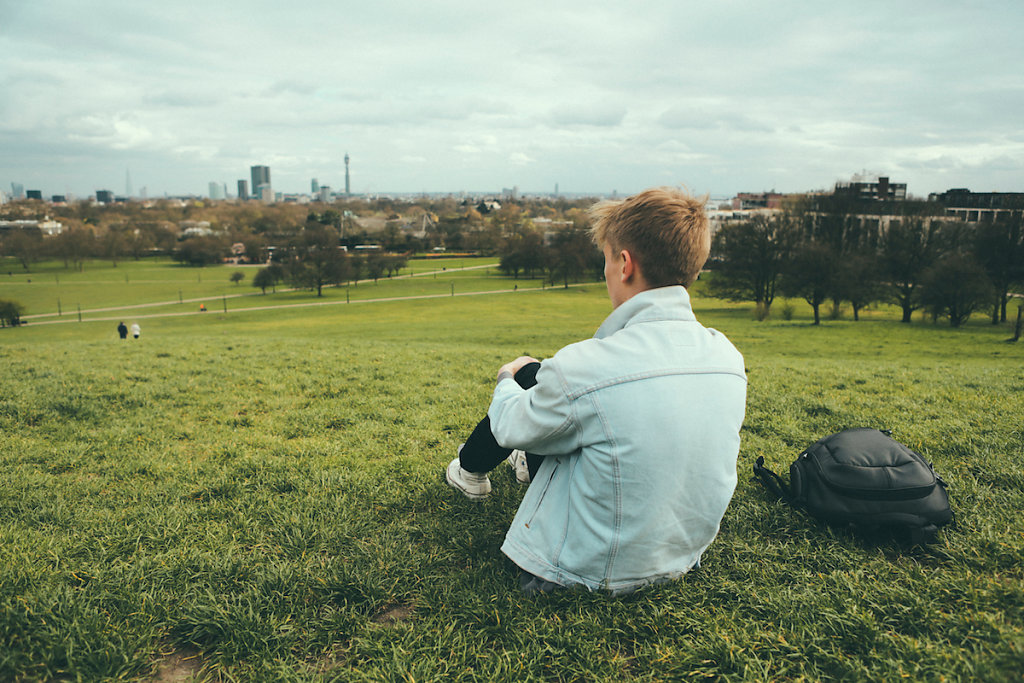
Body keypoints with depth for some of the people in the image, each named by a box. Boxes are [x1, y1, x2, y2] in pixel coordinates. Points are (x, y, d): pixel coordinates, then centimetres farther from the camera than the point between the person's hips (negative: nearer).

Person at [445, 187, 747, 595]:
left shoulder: (584, 368, -30)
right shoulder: (730, 360, -11)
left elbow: (511, 428, -10)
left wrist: (507, 380, 14)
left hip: (593, 570, -5)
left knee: (529, 373, 8)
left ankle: (470, 470, 37)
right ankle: (531, 460, 50)